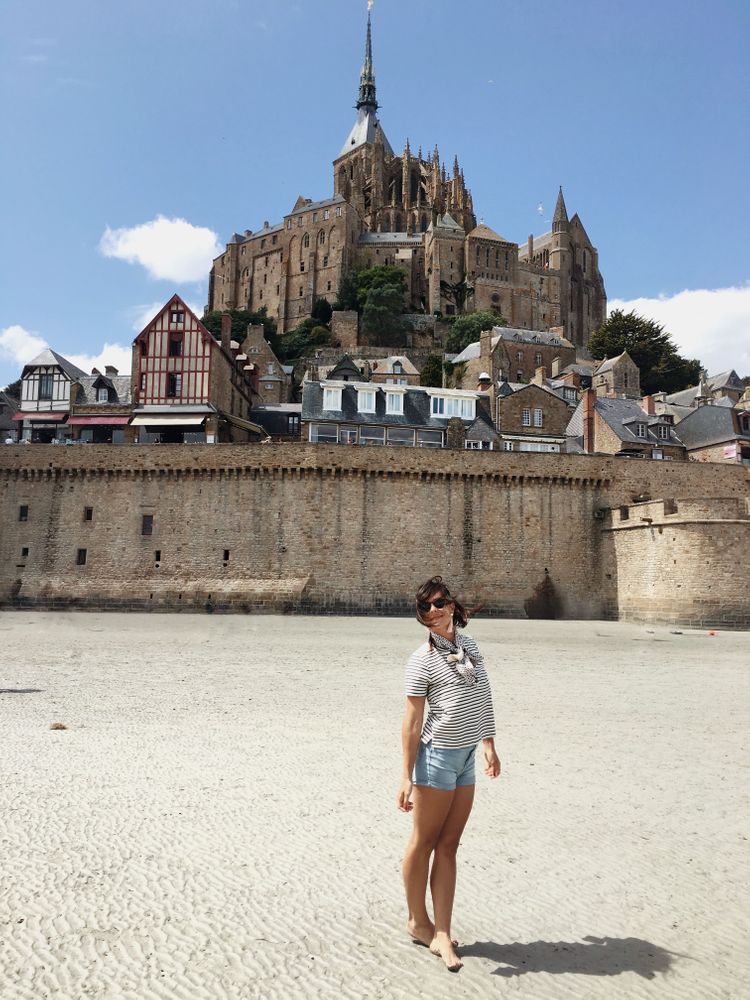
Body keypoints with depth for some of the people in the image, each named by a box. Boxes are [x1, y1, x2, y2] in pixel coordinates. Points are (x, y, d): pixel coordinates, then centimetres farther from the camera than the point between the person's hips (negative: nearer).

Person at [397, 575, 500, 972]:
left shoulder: (469, 644, 6)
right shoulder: (422, 660, -13)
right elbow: (412, 720, -13)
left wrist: (489, 745, 16)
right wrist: (407, 776, -14)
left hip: (466, 757, 6)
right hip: (437, 756, -6)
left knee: (448, 846, 10)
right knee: (424, 842, 9)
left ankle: (442, 934, 18)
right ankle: (418, 921, 28)